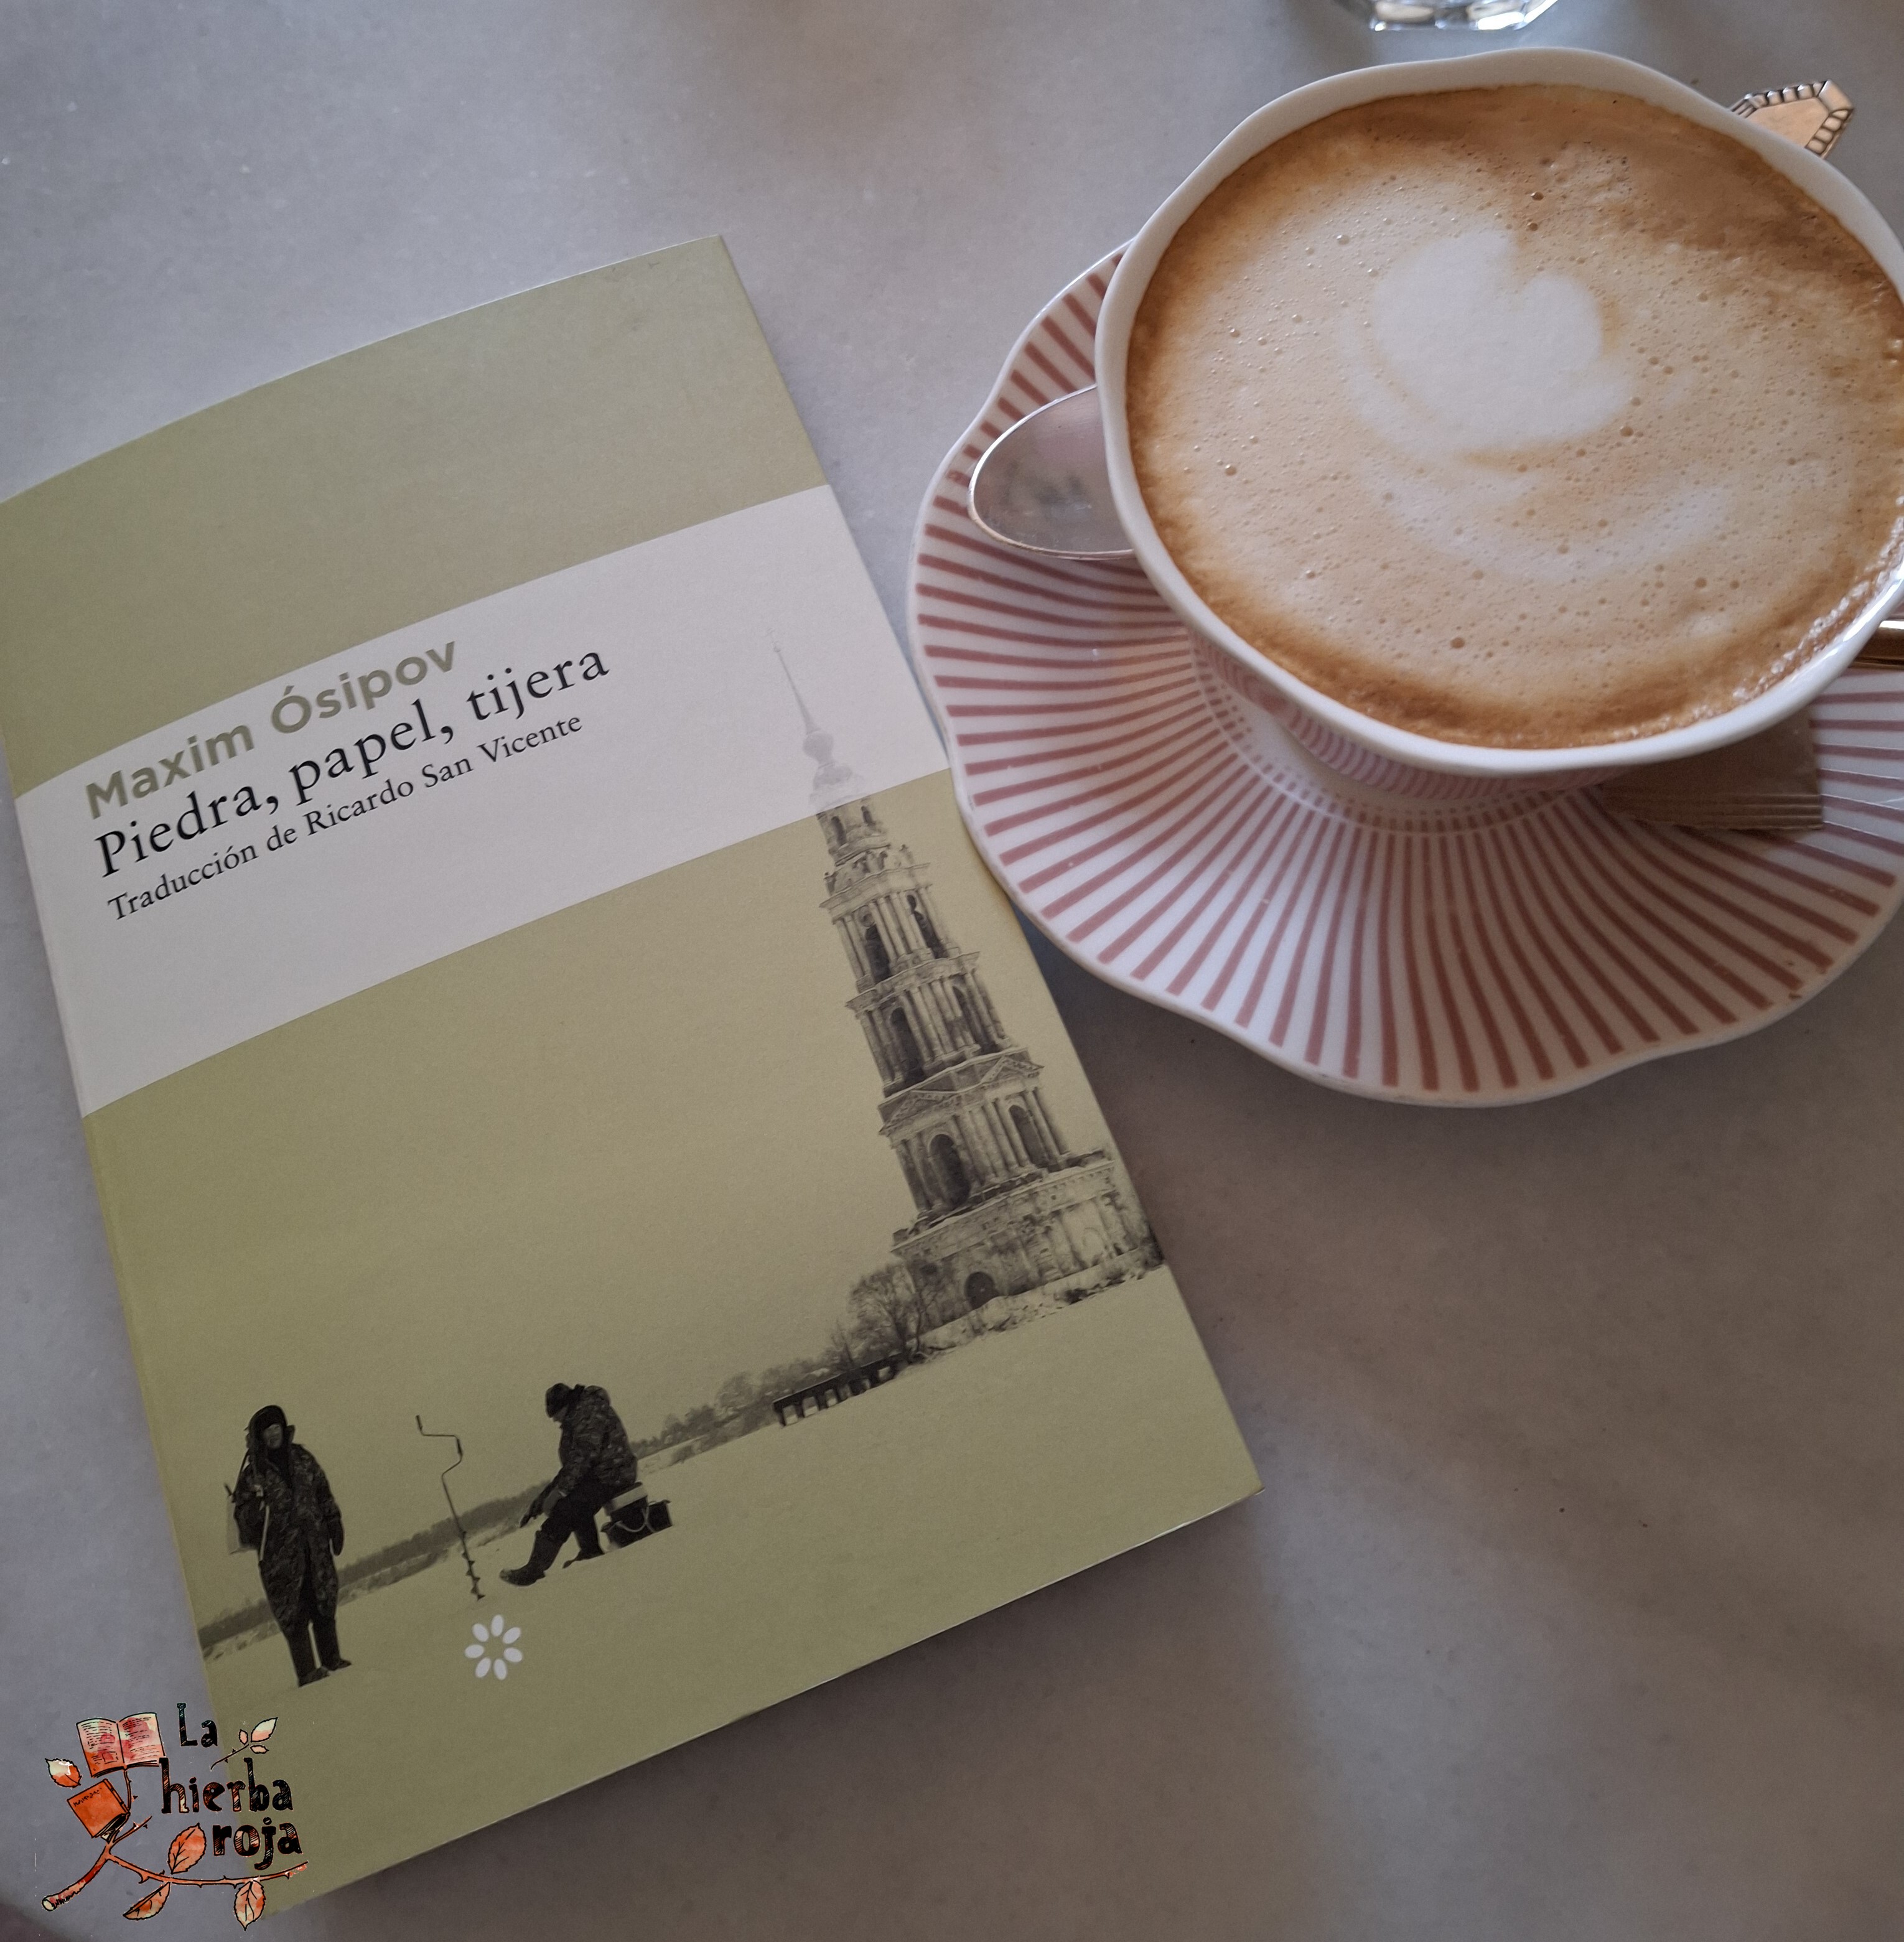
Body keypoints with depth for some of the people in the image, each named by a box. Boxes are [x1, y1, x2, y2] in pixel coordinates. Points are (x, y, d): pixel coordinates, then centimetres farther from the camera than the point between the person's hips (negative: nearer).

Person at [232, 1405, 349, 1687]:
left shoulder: (301, 1458, 8)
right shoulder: (253, 1474, -3)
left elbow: (324, 1493, 15)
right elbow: (245, 1519, -3)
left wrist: (334, 1524, 12)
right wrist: (254, 1505, -22)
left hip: (315, 1544, 4)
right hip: (281, 1551, -3)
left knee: (324, 1601, 7)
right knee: (293, 1610, -4)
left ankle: (331, 1658, 18)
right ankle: (306, 1669, 2)